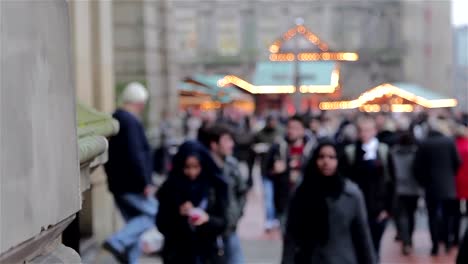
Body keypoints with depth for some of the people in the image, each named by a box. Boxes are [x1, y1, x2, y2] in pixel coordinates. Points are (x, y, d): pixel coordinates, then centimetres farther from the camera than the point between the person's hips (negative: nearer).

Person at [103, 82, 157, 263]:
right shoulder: (131, 121, -17)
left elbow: (109, 154, 19)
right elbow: (135, 155, -23)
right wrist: (146, 182, -20)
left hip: (117, 185, 9)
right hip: (132, 185, -9)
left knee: (134, 222, 14)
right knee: (152, 214, -2)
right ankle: (118, 242, -15)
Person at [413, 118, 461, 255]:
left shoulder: (424, 144, -8)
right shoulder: (450, 141, -6)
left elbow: (417, 166, -8)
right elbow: (457, 162, -2)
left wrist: (423, 181, 7)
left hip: (431, 185, -1)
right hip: (448, 185, 1)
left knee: (433, 215, 5)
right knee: (447, 214, 15)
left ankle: (435, 245, 2)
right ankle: (447, 241, 15)